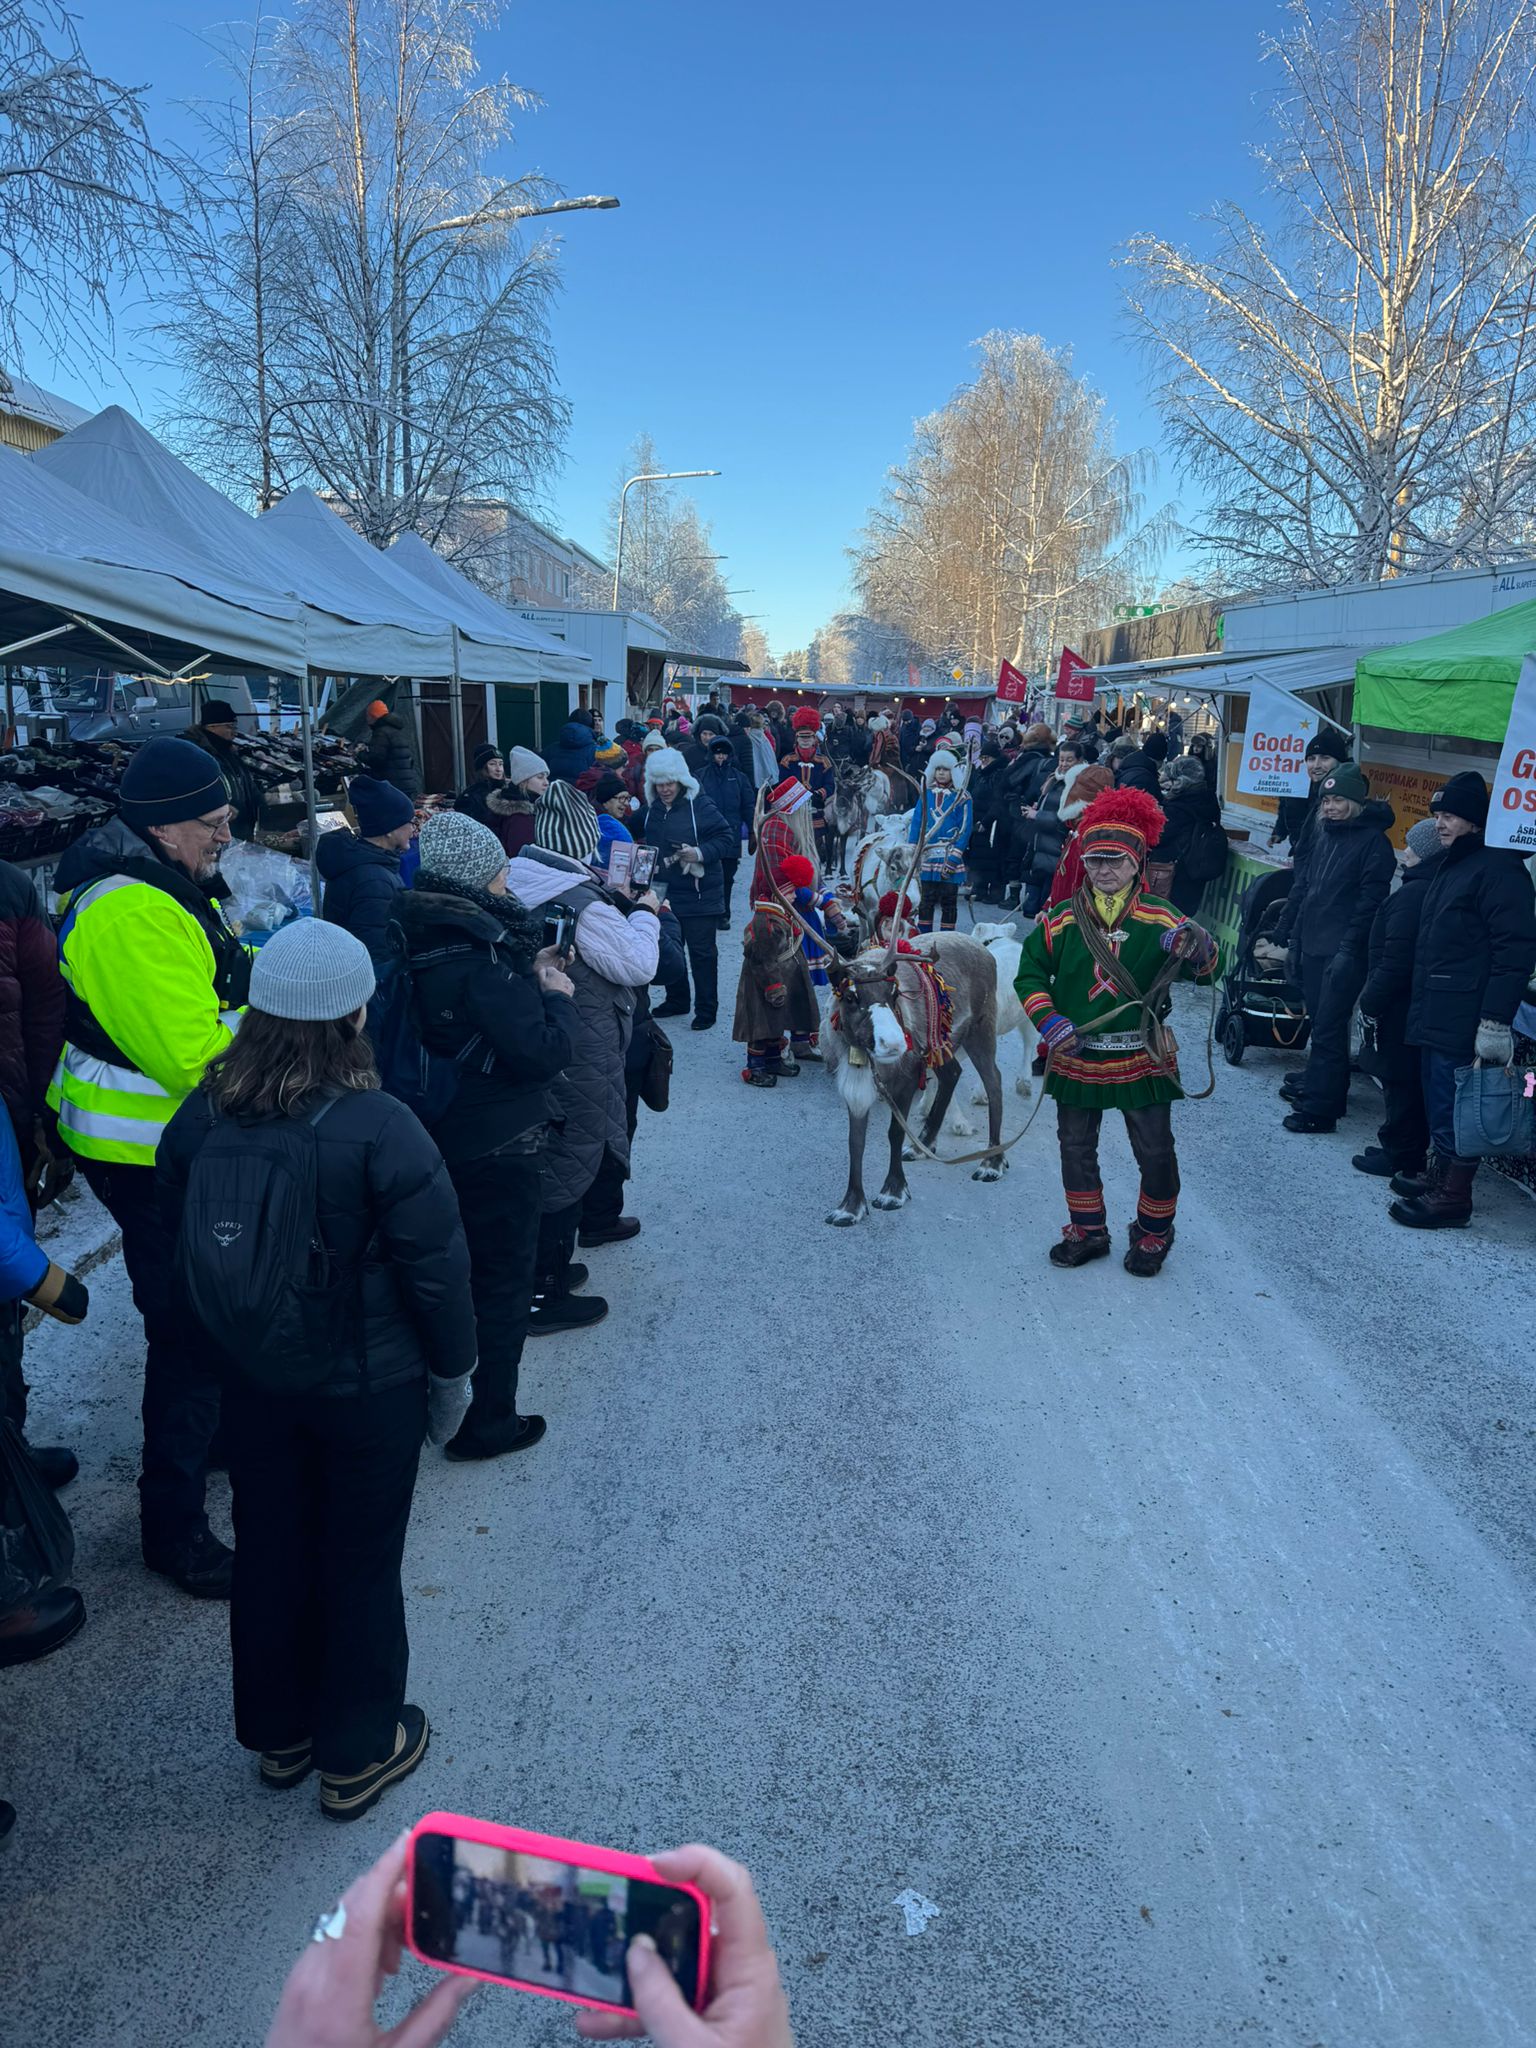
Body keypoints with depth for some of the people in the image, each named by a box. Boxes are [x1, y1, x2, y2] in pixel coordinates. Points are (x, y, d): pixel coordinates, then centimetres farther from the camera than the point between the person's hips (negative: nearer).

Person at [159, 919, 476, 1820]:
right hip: (370, 1383, -5)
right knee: (360, 1566, 14)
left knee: (270, 1552, 22)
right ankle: (357, 1754, 33)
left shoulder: (200, 1120, -10)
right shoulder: (379, 1129, -26)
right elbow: (436, 1267, -19)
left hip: (253, 1377, 5)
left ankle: (280, 1734, 43)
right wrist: (453, 1371, -4)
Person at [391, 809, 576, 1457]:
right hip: (498, 1146, -9)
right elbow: (542, 1053, -26)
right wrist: (557, 996, -9)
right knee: (502, 1283, 8)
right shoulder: (482, 955, -25)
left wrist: (529, 977, 3)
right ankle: (485, 1423, 21)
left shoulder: (421, 938, 1)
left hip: (440, 1133, 9)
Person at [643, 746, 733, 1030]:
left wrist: (700, 853, -25)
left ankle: (706, 1009, 10)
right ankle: (676, 1000, 32)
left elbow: (726, 839, -13)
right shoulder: (653, 810, 8)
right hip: (666, 892, 7)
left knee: (702, 952, 0)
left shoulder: (700, 806, -12)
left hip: (699, 893, -7)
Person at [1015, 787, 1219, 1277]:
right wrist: (1048, 1021, -13)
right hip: (1076, 1057, 2)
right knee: (1076, 1147, 14)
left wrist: (1197, 949, -33)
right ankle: (1087, 1231, 33)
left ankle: (1153, 1234, 30)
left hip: (1141, 1058, -2)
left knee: (1155, 1151, 7)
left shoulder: (1158, 919, -7)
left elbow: (1204, 969, -9)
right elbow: (1030, 974, 1)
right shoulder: (1062, 920, -3)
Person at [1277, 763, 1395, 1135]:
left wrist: (1349, 948, -21)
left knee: (1328, 1026, -6)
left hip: (1342, 950, -7)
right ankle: (1318, 1080, 31)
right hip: (1310, 944, 7)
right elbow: (1301, 887, 20)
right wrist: (1283, 933, 19)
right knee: (1320, 1019, 17)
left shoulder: (1373, 841, -8)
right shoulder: (1322, 834, 14)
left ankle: (1320, 1107, -2)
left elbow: (1369, 900, -15)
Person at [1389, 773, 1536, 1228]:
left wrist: (1496, 1019, -24)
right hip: (1436, 1015, 10)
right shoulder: (1452, 866, 19)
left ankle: (1452, 1197, 2)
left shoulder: (1499, 869, -12)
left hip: (1464, 1019, -10)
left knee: (1454, 1109, -5)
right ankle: (1439, 1178, 27)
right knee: (1439, 1104, 16)